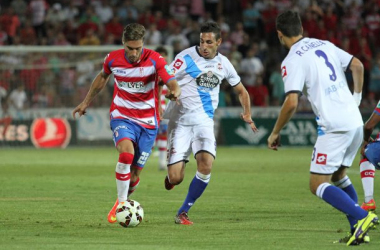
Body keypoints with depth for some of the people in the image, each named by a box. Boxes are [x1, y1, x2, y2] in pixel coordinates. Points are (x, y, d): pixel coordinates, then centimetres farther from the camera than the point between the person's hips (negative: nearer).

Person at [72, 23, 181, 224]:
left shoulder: (154, 60, -14)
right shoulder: (113, 59, -6)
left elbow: (172, 82, -26)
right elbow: (102, 77, 16)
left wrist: (174, 92, -50)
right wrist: (86, 102, 23)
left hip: (147, 122, 0)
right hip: (122, 117, 0)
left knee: (134, 174, 2)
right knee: (126, 153, -31)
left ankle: (125, 197, 35)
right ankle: (120, 202, -17)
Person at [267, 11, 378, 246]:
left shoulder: (292, 61, -8)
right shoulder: (325, 45, 13)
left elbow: (291, 103, -16)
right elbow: (357, 65, 14)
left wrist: (275, 133, -4)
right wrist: (356, 97, 25)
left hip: (334, 127, -8)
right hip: (355, 122, 8)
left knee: (318, 185, -2)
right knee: (338, 176, 23)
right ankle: (358, 230, 14)